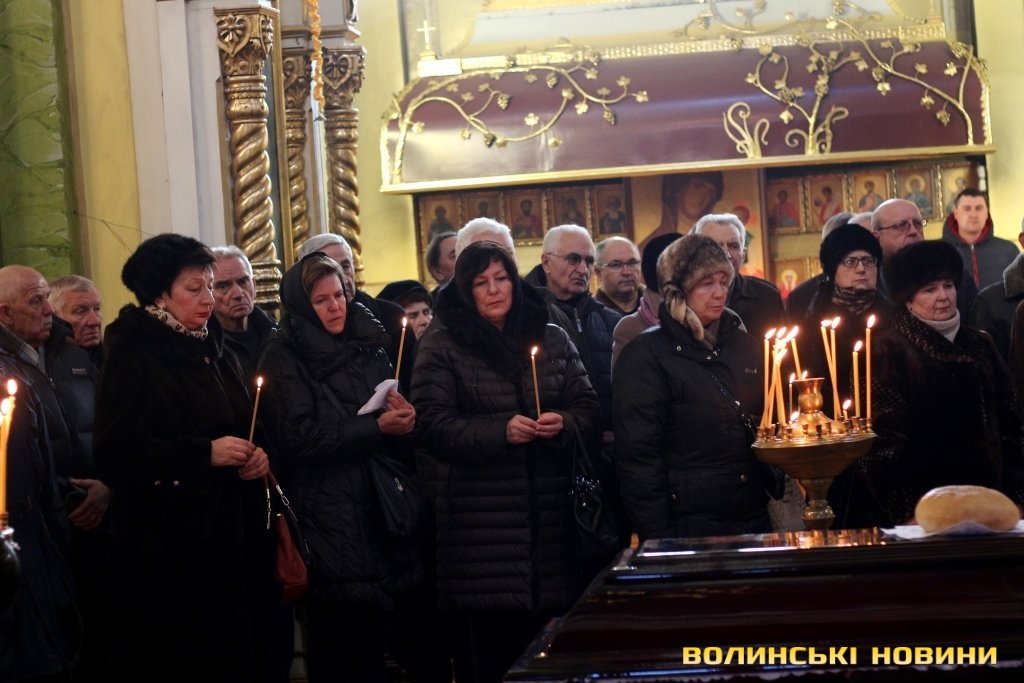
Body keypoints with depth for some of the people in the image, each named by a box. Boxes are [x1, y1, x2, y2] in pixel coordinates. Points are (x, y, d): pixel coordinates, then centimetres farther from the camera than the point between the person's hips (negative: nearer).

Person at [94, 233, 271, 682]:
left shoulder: (214, 350, 14)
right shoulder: (131, 356, -8)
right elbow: (116, 456, -17)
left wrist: (255, 456, 1)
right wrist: (204, 454, -22)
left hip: (230, 535, 7)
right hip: (166, 549, -7)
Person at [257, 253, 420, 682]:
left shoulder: (368, 348, 14)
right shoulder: (285, 360, -3)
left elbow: (398, 425, 19)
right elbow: (300, 438, -14)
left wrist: (405, 420, -5)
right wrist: (375, 428, -17)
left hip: (376, 516, 5)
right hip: (328, 525, -5)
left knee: (372, 645, 6)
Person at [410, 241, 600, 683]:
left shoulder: (552, 338, 12)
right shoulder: (441, 345, 2)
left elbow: (588, 409, 12)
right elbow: (434, 425, -7)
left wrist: (565, 423, -11)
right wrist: (500, 431, -19)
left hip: (549, 517, 3)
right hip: (480, 522, -3)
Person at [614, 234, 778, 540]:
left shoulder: (744, 345, 11)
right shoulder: (646, 356, -7)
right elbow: (637, 456, -11)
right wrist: (658, 538, -16)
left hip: (754, 518, 6)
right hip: (690, 528, -6)